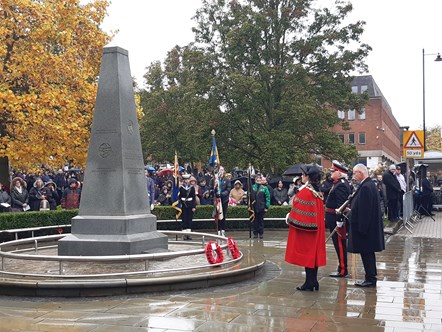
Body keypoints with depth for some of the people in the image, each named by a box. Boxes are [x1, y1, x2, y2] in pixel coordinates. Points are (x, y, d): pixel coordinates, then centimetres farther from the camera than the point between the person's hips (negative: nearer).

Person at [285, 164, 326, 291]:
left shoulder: (305, 191, -16)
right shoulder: (318, 192, 8)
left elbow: (299, 211, -17)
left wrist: (289, 219, -1)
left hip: (305, 228, -8)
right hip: (316, 228, 8)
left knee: (306, 253, -3)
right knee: (313, 253, 11)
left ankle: (309, 283, 0)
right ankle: (314, 282, 16)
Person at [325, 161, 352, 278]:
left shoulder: (341, 186, -19)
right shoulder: (338, 184, 14)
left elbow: (341, 205, -24)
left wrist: (339, 222, -25)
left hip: (336, 219, -10)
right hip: (333, 219, 10)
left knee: (340, 245, -2)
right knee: (339, 245, 16)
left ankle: (343, 271, 6)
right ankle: (342, 268, 25)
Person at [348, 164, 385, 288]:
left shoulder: (366, 187, -21)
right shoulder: (370, 184, 11)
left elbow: (365, 210, -23)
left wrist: (362, 229, -21)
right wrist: (351, 211, 16)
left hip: (365, 226, -10)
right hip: (370, 226, 10)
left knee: (366, 253, -2)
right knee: (369, 253, 17)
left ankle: (370, 279, 5)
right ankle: (371, 277, 26)